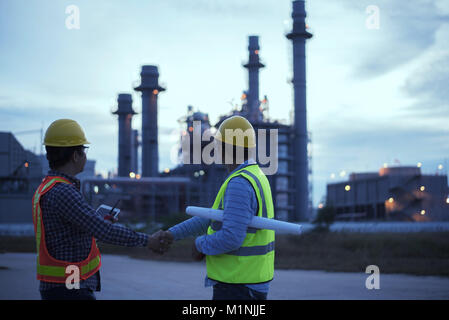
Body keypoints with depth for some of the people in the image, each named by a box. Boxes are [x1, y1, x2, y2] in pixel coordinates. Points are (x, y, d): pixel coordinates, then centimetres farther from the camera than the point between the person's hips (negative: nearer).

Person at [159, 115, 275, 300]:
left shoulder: (239, 184, -21)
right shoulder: (255, 177, 13)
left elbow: (231, 238, -29)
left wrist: (201, 245, -10)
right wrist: (173, 234, 10)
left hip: (237, 287, -10)